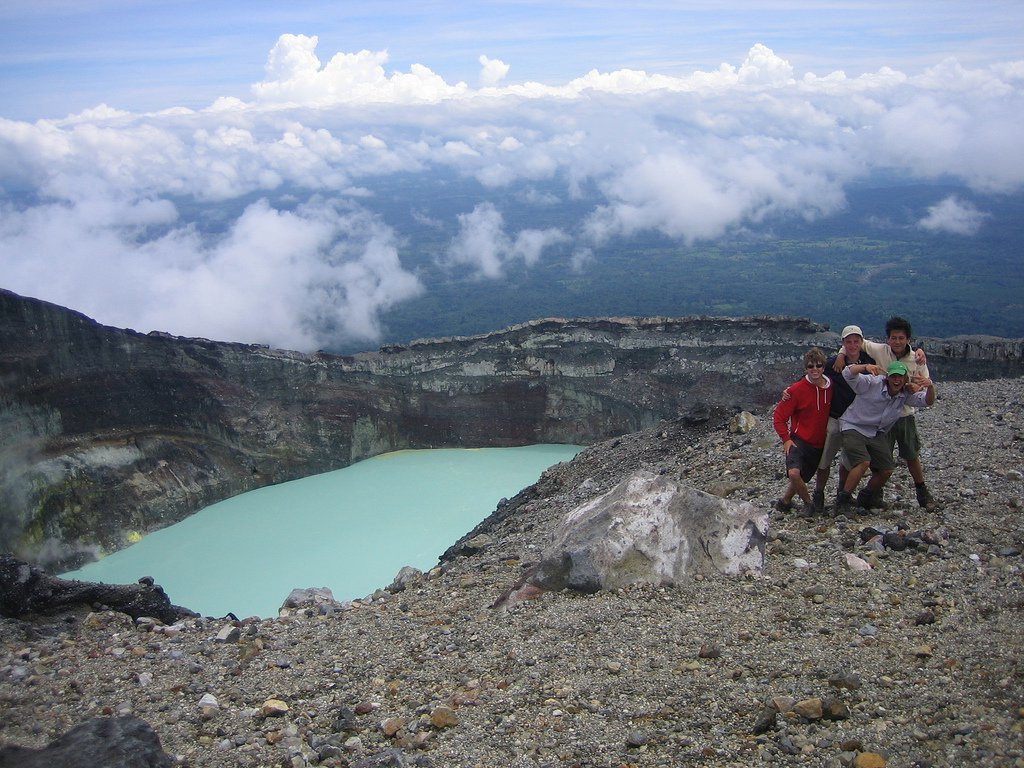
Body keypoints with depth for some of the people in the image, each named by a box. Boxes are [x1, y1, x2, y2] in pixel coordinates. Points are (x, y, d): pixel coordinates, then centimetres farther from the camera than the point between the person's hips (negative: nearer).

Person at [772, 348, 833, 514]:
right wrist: (786, 439, -15)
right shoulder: (797, 389, -14)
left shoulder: (831, 387, -1)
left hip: (819, 444, 4)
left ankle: (786, 500, 36)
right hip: (799, 441, -4)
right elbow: (779, 416, -8)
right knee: (794, 473, -25)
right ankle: (808, 502, -2)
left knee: (802, 478, 11)